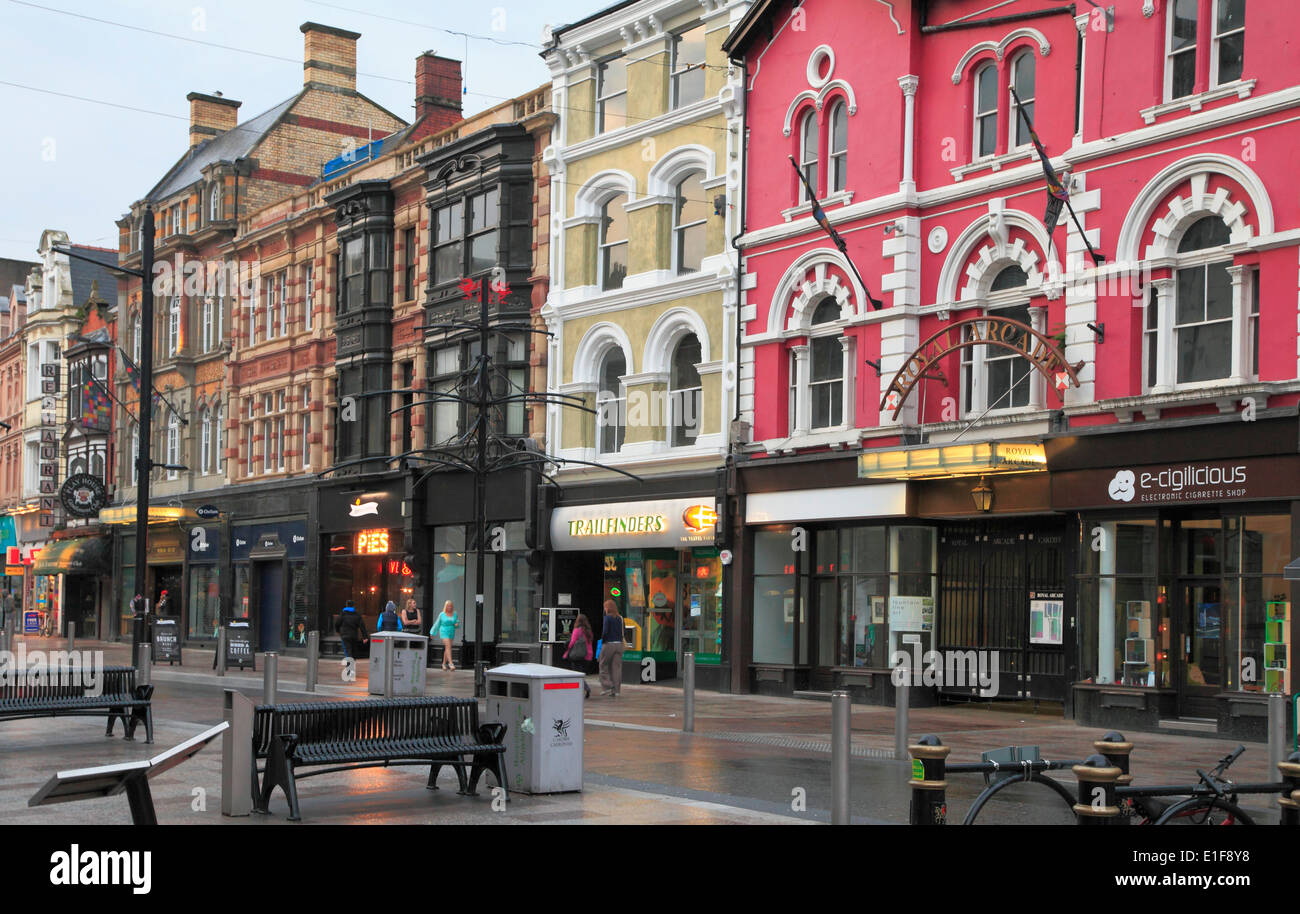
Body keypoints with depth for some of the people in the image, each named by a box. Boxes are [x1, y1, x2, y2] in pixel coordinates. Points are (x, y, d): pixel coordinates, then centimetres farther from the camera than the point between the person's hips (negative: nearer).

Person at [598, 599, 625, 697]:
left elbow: (605, 631, -16)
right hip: (619, 644, 6)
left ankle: (606, 686, 2)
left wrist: (602, 640, -2)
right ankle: (615, 690, 5)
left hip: (609, 644, -6)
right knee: (617, 667, 6)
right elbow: (622, 632, 9)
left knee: (603, 665, 9)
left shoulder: (608, 617, -10)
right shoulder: (620, 618, 9)